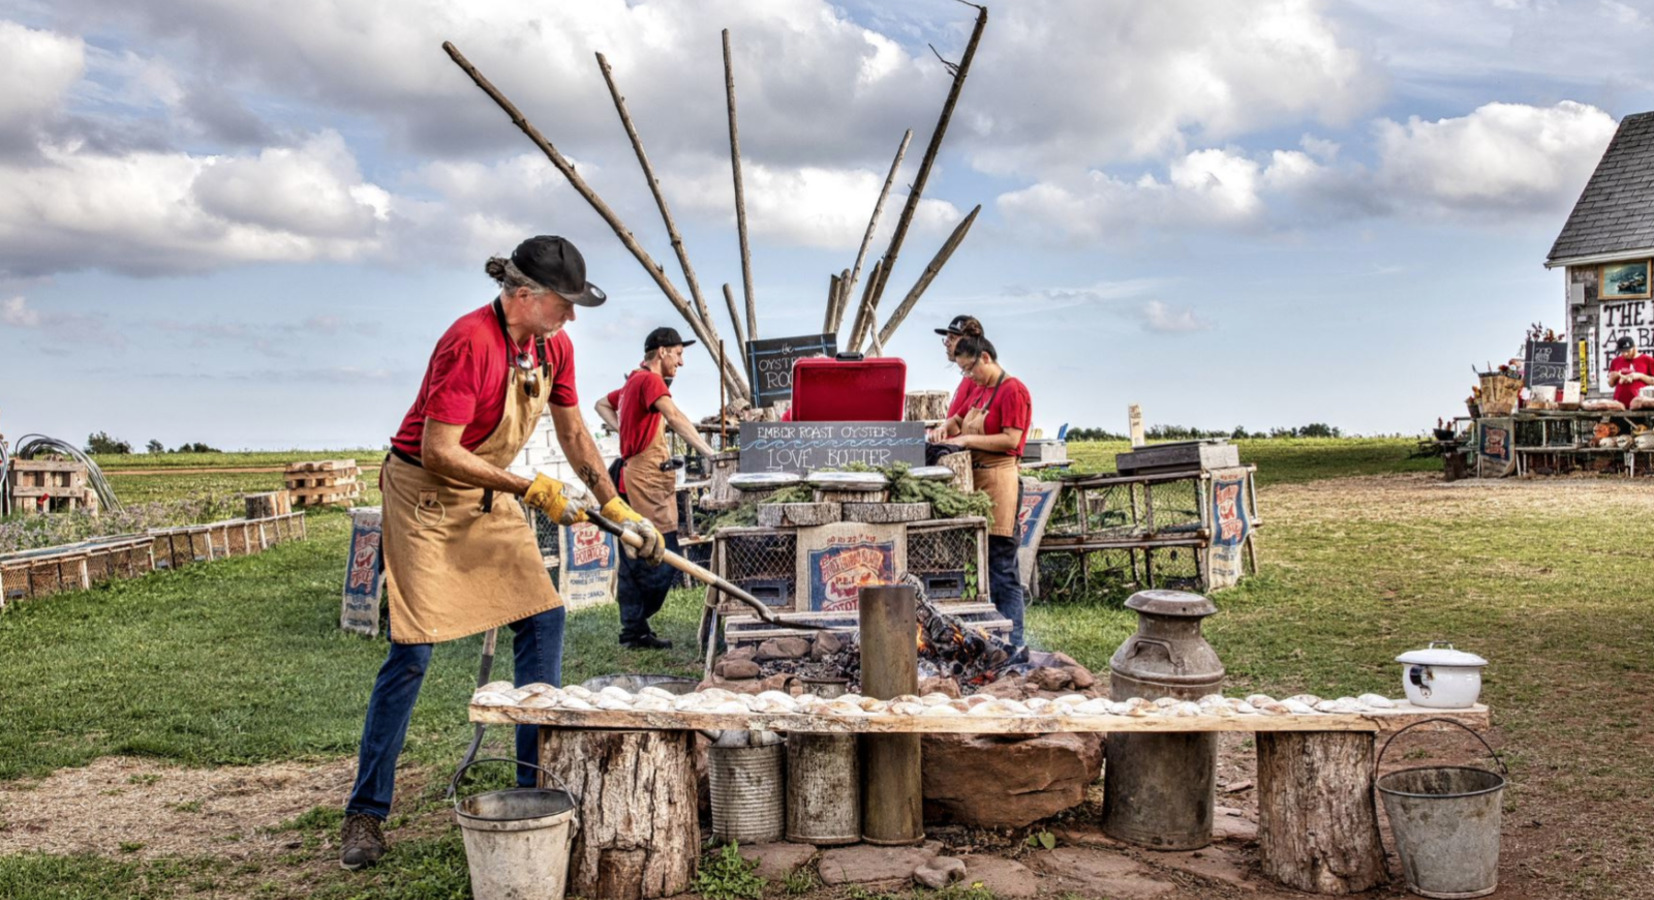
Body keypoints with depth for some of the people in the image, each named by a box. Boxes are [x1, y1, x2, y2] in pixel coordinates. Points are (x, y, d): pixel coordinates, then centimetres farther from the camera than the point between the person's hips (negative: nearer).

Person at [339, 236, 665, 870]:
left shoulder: (553, 346, -1)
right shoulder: (470, 343, -26)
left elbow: (573, 433, 10)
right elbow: (438, 452, -27)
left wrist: (616, 508, 5)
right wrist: (529, 488, -24)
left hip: (489, 496, 8)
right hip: (425, 493, -8)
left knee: (543, 617, 0)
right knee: (412, 650, -7)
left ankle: (536, 781, 11)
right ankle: (365, 813, 6)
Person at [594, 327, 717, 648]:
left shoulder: (633, 382, 20)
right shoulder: (650, 380, -10)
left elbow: (602, 404, 35)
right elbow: (675, 417, -27)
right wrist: (706, 451, -37)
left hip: (632, 475, 10)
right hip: (647, 479, -10)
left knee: (636, 559, 11)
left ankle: (633, 630, 15)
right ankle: (636, 627, -7)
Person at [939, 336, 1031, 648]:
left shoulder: (1013, 390, -8)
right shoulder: (980, 390, 17)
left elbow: (1011, 439, -16)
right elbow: (959, 419, 34)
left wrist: (967, 440, -12)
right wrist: (947, 427, 12)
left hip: (1000, 478, -9)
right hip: (976, 478, 9)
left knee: (1002, 568, -7)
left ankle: (1012, 644, -3)